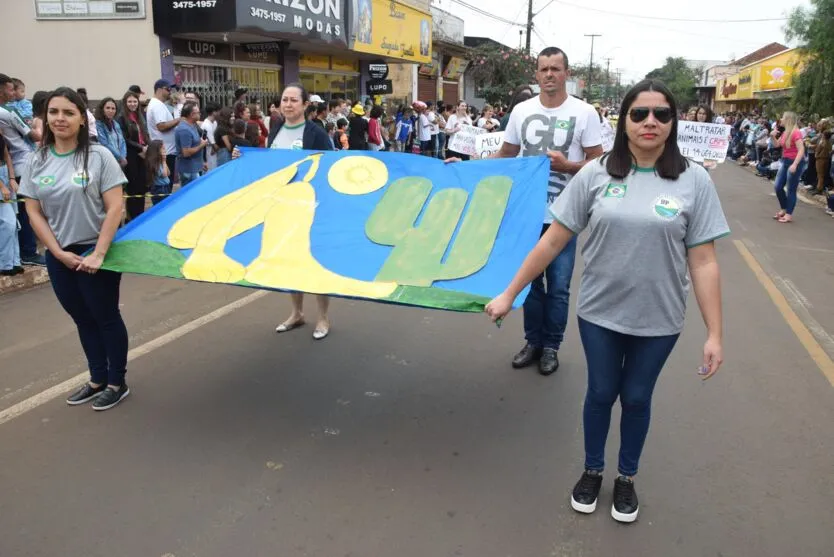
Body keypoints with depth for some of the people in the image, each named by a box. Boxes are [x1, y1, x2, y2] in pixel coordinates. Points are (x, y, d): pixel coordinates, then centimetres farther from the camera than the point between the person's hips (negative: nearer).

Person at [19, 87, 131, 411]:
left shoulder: (98, 156, -10)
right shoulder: (37, 161, 2)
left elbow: (115, 207, -13)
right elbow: (34, 212, 4)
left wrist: (98, 253, -17)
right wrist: (59, 252, -7)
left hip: (95, 253, -4)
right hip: (59, 256, 5)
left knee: (106, 317, 5)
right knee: (83, 319, 15)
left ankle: (117, 383, 21)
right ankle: (97, 380, 30)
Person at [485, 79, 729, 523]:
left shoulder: (693, 181, -8)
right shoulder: (596, 174, -7)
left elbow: (703, 263, -6)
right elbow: (553, 240, -4)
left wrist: (714, 334, -7)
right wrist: (509, 294, -4)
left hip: (658, 320, 0)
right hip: (599, 313, 0)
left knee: (636, 399, 17)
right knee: (600, 394, 17)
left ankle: (626, 478, 41)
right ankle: (592, 470, 41)